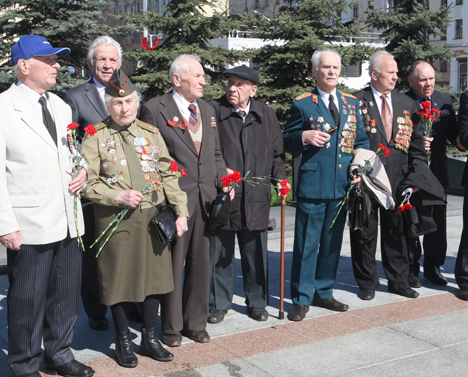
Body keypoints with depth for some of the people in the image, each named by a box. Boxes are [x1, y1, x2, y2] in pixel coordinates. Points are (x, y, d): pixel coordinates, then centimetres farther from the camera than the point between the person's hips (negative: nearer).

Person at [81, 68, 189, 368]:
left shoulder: (151, 133, 9)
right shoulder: (96, 138, -2)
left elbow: (168, 175, 8)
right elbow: (88, 183, -5)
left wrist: (181, 212, -1)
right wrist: (117, 197, -18)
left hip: (153, 218, 4)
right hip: (116, 221, -3)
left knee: (154, 276, 10)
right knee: (120, 280, 6)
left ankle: (150, 338, 26)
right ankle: (123, 341, 24)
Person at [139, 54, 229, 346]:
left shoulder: (208, 110, 15)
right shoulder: (155, 109, -5)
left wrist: (224, 180, 3)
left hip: (206, 198, 6)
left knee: (201, 263, 12)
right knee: (173, 264, 4)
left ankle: (196, 323, 27)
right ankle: (172, 327, 19)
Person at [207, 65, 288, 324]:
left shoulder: (266, 115, 8)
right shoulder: (213, 111, -2)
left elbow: (276, 152, 15)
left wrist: (279, 177, 3)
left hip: (256, 197, 2)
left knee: (255, 253, 11)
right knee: (219, 253, 6)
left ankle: (257, 302, 27)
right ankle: (218, 304, 22)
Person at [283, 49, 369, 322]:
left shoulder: (351, 103, 12)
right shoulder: (302, 104, -1)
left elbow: (362, 140, 17)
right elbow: (287, 140, 3)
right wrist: (304, 137, -18)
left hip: (342, 185, 5)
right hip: (312, 184, -5)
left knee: (332, 242, 14)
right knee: (307, 243, 0)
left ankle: (324, 292, 28)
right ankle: (302, 298, 11)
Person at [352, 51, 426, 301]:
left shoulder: (407, 104, 11)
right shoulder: (356, 102, -4)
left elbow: (416, 144, 11)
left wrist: (418, 175, 1)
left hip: (398, 180, 4)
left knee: (396, 231, 12)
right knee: (365, 233, 6)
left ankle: (398, 281, 26)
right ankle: (367, 283, 19)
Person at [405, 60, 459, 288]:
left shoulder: (445, 101, 7)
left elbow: (453, 133, 10)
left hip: (437, 172, 4)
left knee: (437, 222, 12)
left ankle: (433, 268, 27)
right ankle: (411, 269, 20)